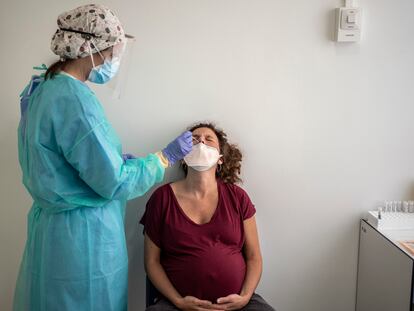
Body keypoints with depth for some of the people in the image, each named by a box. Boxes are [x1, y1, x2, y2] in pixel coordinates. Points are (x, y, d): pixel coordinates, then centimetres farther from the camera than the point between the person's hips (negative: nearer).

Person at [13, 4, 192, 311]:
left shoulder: (44, 88, 6)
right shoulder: (76, 99, -23)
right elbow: (113, 183, -20)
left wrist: (115, 159, 11)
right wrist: (166, 156, -9)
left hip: (50, 221, 9)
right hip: (83, 233, -9)